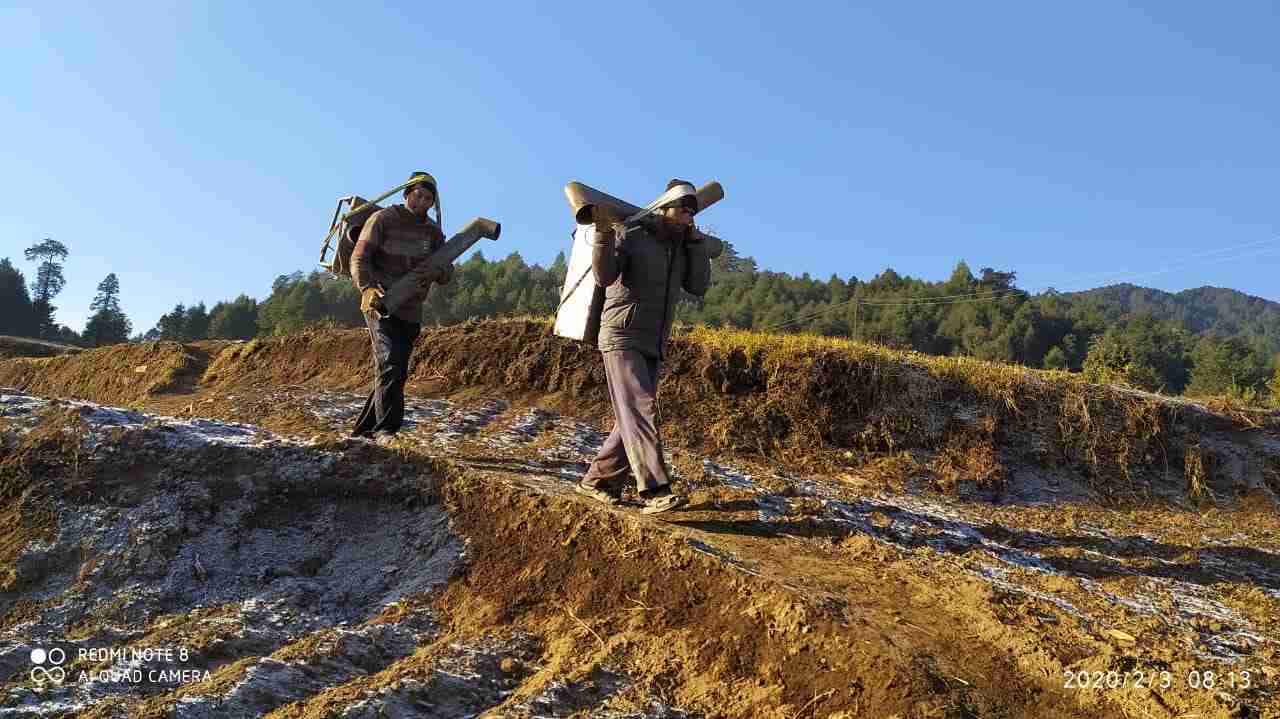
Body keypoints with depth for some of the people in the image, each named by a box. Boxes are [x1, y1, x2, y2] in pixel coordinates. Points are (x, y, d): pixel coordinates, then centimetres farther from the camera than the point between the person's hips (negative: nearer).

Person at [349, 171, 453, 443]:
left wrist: (438, 271, -21)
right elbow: (359, 258, -11)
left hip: (411, 312, 6)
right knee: (391, 365, -22)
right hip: (381, 305, -6)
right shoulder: (383, 219, -5)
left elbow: (446, 276, 4)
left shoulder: (433, 232, 9)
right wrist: (368, 288, -29)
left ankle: (364, 429, 21)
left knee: (394, 373, 9)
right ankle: (386, 430, -21)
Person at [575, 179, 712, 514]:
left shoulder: (681, 248, 14)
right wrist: (604, 232, -31)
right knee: (639, 410, -19)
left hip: (653, 347, 7)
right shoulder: (630, 236, -6)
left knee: (632, 417, 6)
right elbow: (604, 276, -20)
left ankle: (596, 480, 18)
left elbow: (698, 286, 1)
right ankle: (655, 491, -27)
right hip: (622, 339, -7)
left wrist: (695, 241, 0)